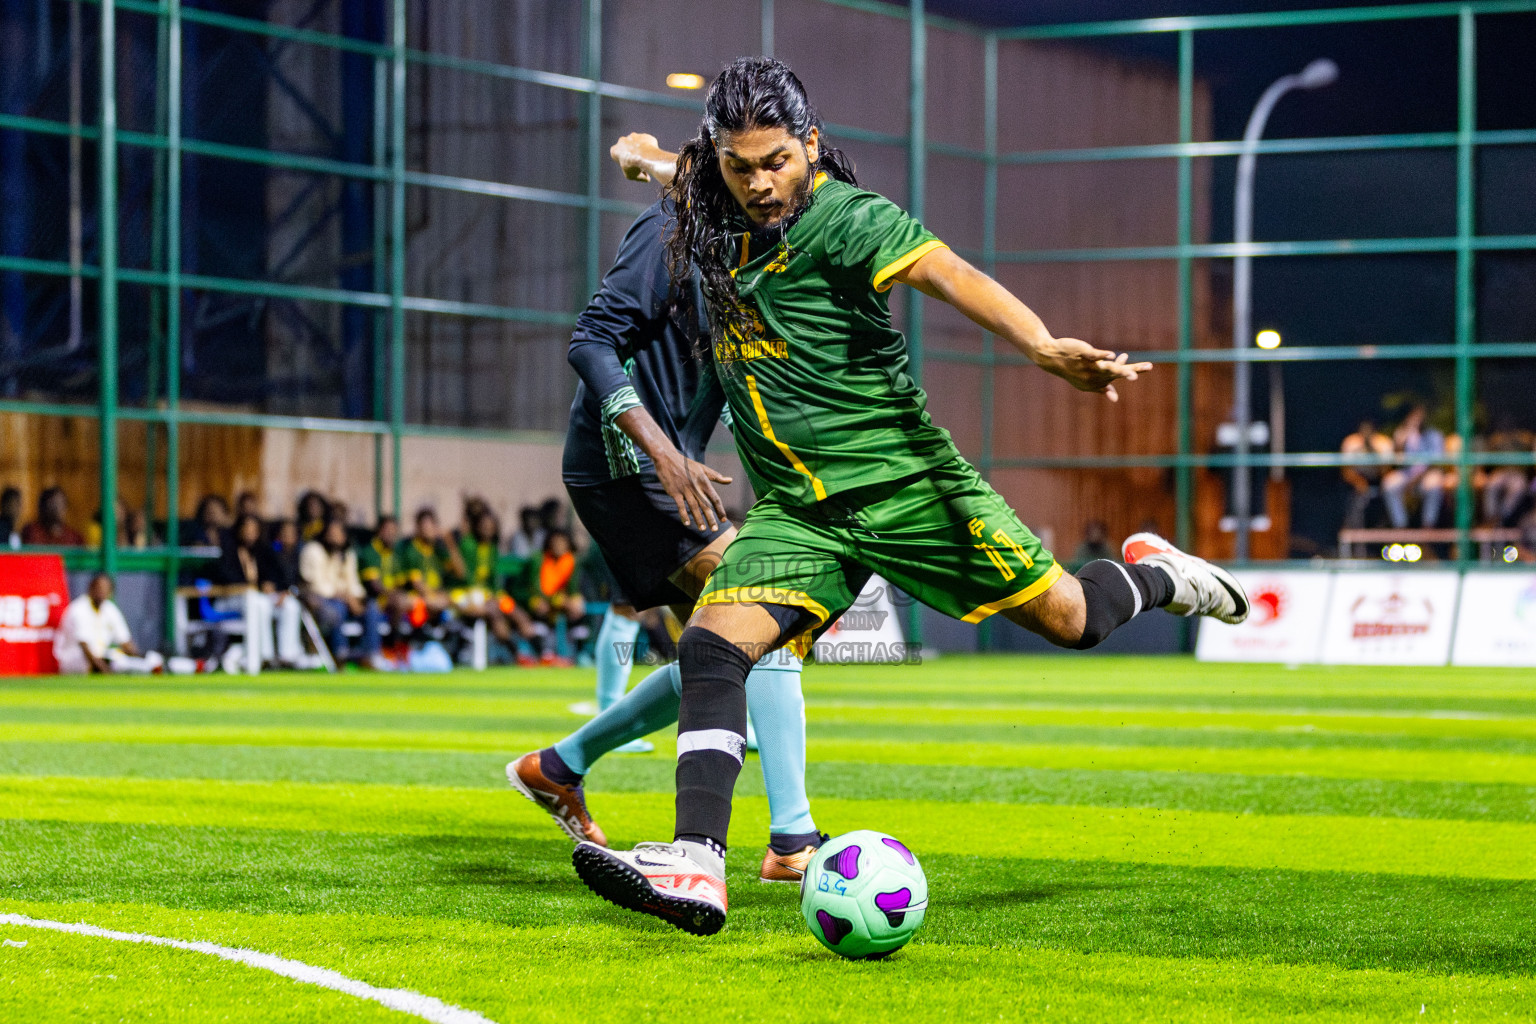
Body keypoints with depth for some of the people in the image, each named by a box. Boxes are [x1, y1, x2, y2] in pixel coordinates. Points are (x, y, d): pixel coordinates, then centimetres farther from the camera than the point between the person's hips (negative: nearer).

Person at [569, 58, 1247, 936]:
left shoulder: (843, 218, -16)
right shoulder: (714, 217, 5)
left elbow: (945, 272, -35)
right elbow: (703, 179, 34)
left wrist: (1045, 347, -48)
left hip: (903, 479, -5)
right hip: (796, 512, 5)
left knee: (1070, 618, 1)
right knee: (710, 649, -17)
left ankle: (1156, 575, 36)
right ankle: (697, 870, -22)